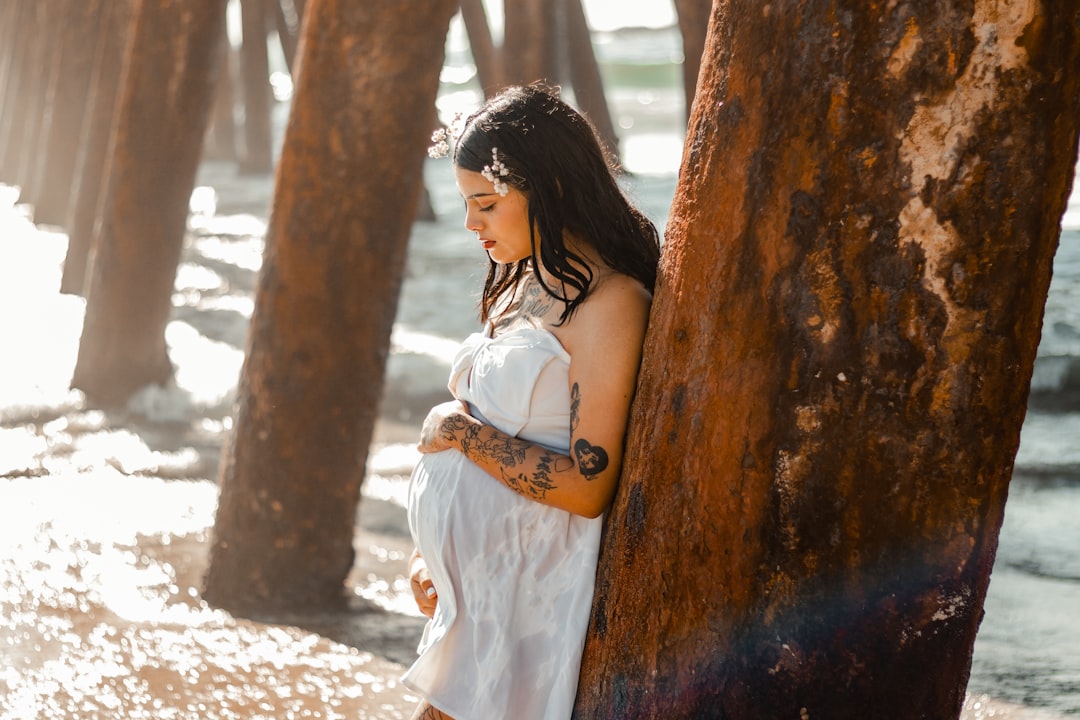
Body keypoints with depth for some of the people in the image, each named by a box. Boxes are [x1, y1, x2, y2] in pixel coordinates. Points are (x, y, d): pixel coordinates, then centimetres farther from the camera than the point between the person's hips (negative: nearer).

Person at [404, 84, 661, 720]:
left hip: (528, 595, -8)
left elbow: (587, 488, -20)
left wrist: (459, 430, -12)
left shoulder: (607, 304, -16)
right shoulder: (525, 284, 12)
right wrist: (429, 552, 8)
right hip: (470, 586, 8)